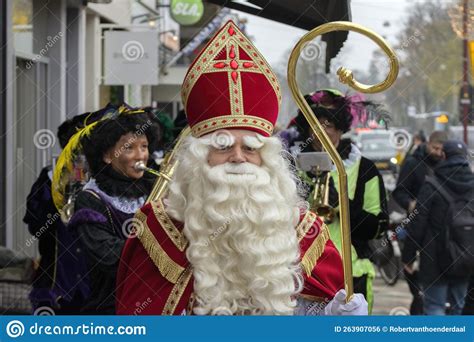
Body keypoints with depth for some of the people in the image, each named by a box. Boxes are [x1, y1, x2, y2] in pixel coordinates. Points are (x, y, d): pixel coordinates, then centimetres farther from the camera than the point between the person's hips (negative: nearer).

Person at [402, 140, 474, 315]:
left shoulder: (432, 186, -11)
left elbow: (417, 224, -11)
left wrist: (408, 256, -4)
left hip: (436, 260, -4)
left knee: (434, 307, 0)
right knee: (459, 306, 16)